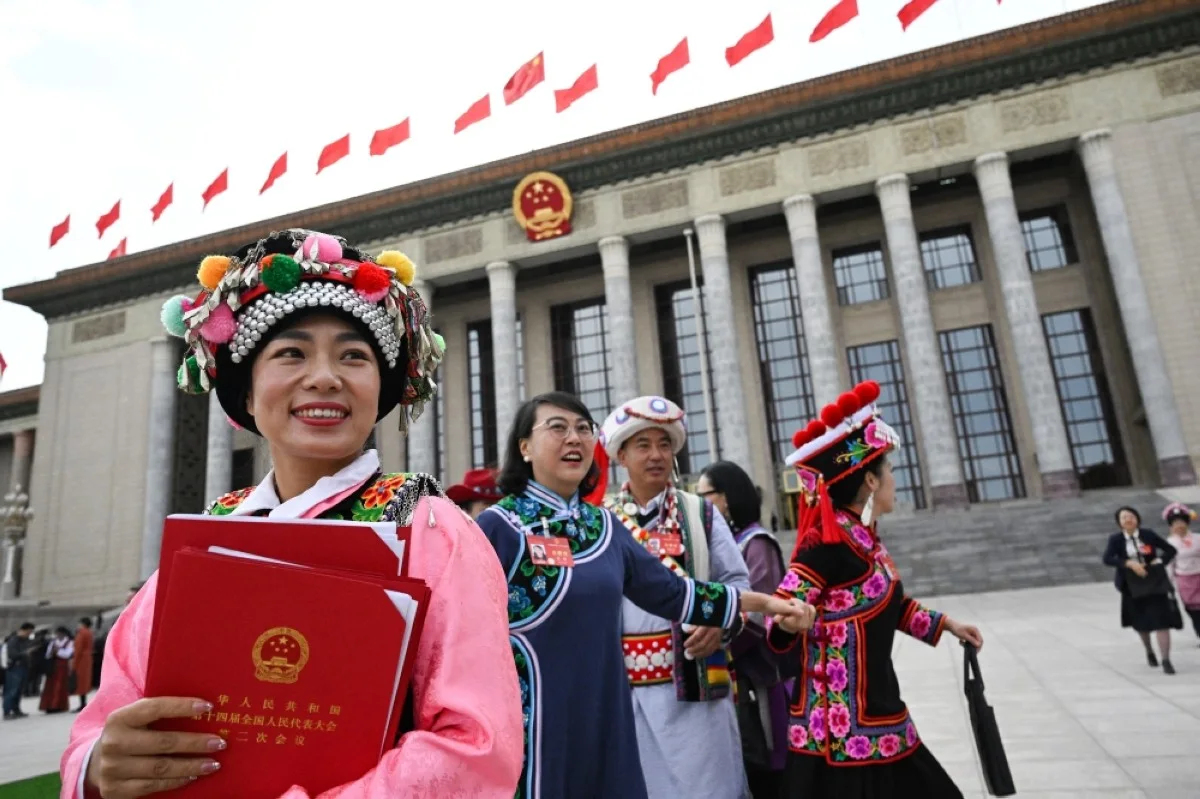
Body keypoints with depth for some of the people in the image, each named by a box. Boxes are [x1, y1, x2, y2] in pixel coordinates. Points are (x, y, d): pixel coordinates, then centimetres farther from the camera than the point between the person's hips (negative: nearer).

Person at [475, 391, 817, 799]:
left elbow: (672, 592, 13)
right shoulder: (498, 526, -10)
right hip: (533, 723, -5)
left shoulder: (605, 526, 7)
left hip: (604, 717, 5)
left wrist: (764, 602, 13)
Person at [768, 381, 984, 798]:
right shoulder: (828, 541, -20)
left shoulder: (864, 538, 9)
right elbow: (780, 615, -23)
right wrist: (791, 618, -44)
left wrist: (944, 624, 34)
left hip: (876, 714, 10)